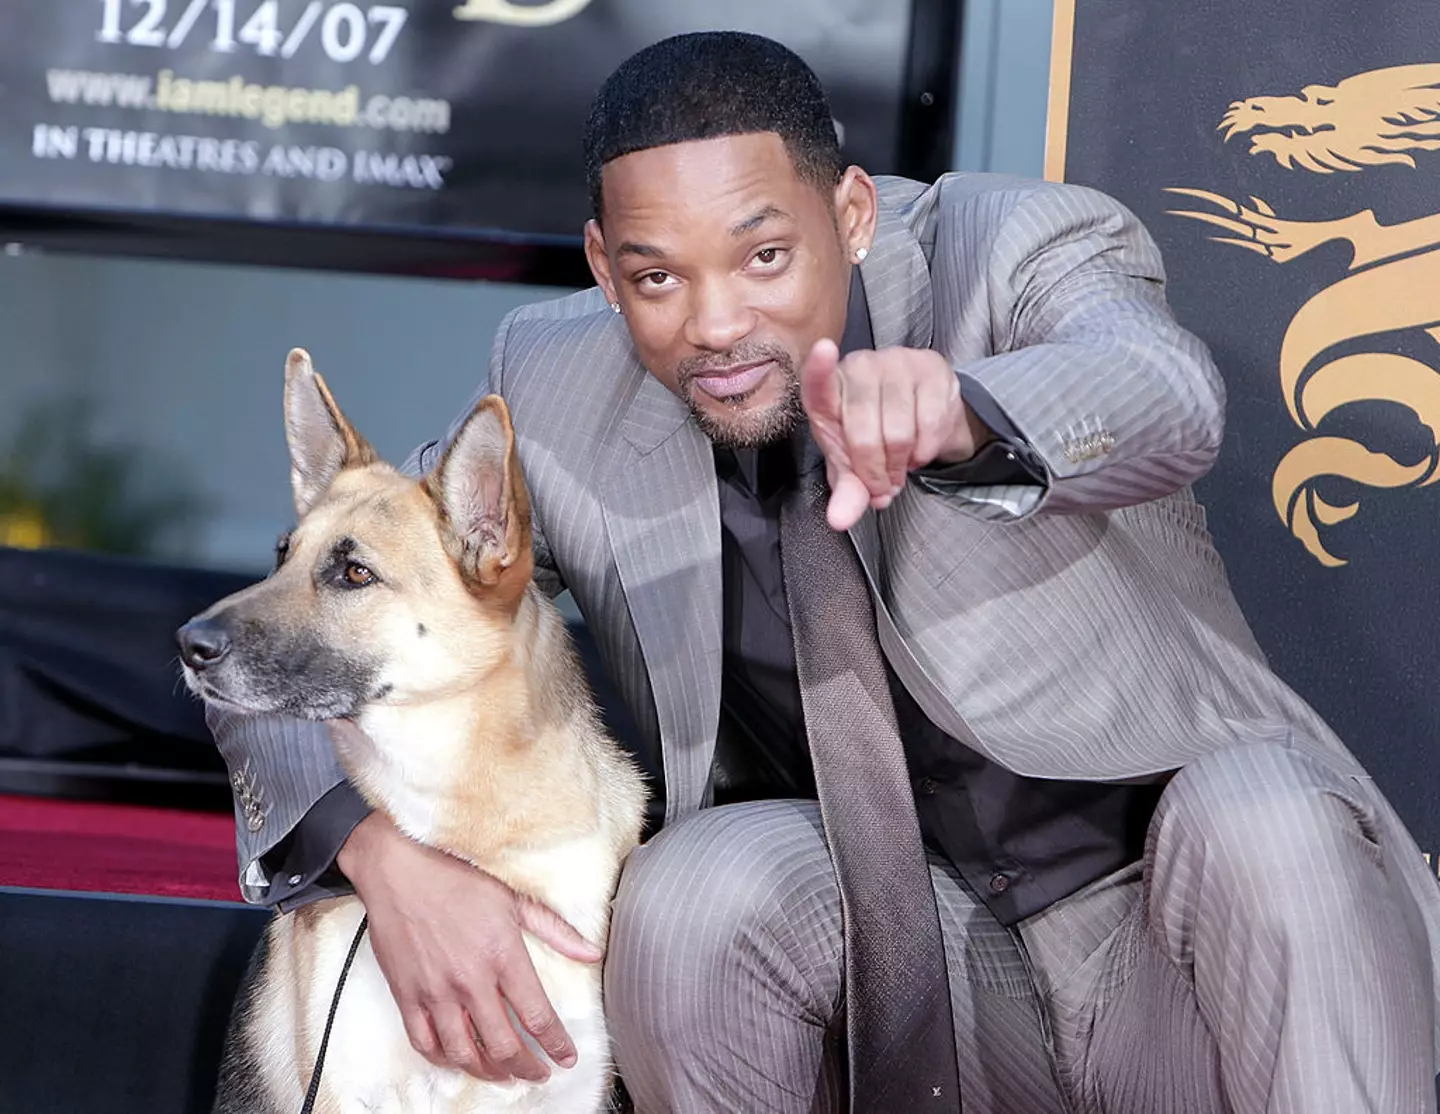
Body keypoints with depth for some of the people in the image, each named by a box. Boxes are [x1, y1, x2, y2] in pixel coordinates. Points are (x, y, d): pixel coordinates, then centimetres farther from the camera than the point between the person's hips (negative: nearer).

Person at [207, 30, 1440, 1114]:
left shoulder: (1019, 249, -13)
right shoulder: (561, 393, -5)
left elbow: (1165, 401, -36)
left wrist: (959, 414, -59)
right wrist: (388, 857, -23)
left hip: (1173, 945, -2)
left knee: (1261, 815, -34)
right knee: (696, 888, -28)